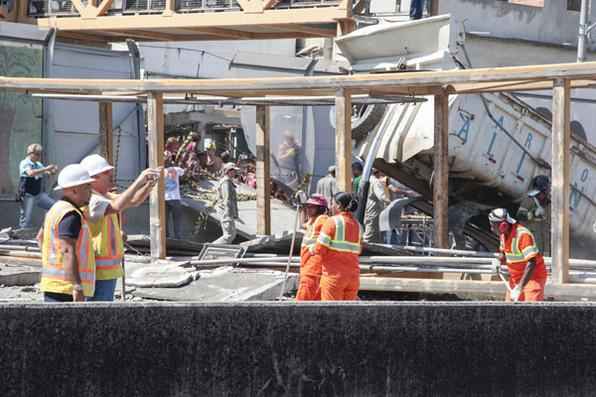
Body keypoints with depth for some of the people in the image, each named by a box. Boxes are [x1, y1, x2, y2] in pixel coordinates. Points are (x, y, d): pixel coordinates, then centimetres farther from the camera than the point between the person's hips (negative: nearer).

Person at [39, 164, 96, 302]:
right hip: (66, 287, -11)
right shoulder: (71, 215, -16)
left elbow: (41, 236, 30)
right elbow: (68, 252, -24)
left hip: (53, 285, 11)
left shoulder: (57, 208, 16)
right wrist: (77, 287, -27)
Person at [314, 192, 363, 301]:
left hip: (334, 275, -5)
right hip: (353, 275, 5)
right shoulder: (357, 225, 10)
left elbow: (319, 249, -10)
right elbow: (358, 251, 12)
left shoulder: (333, 221, -8)